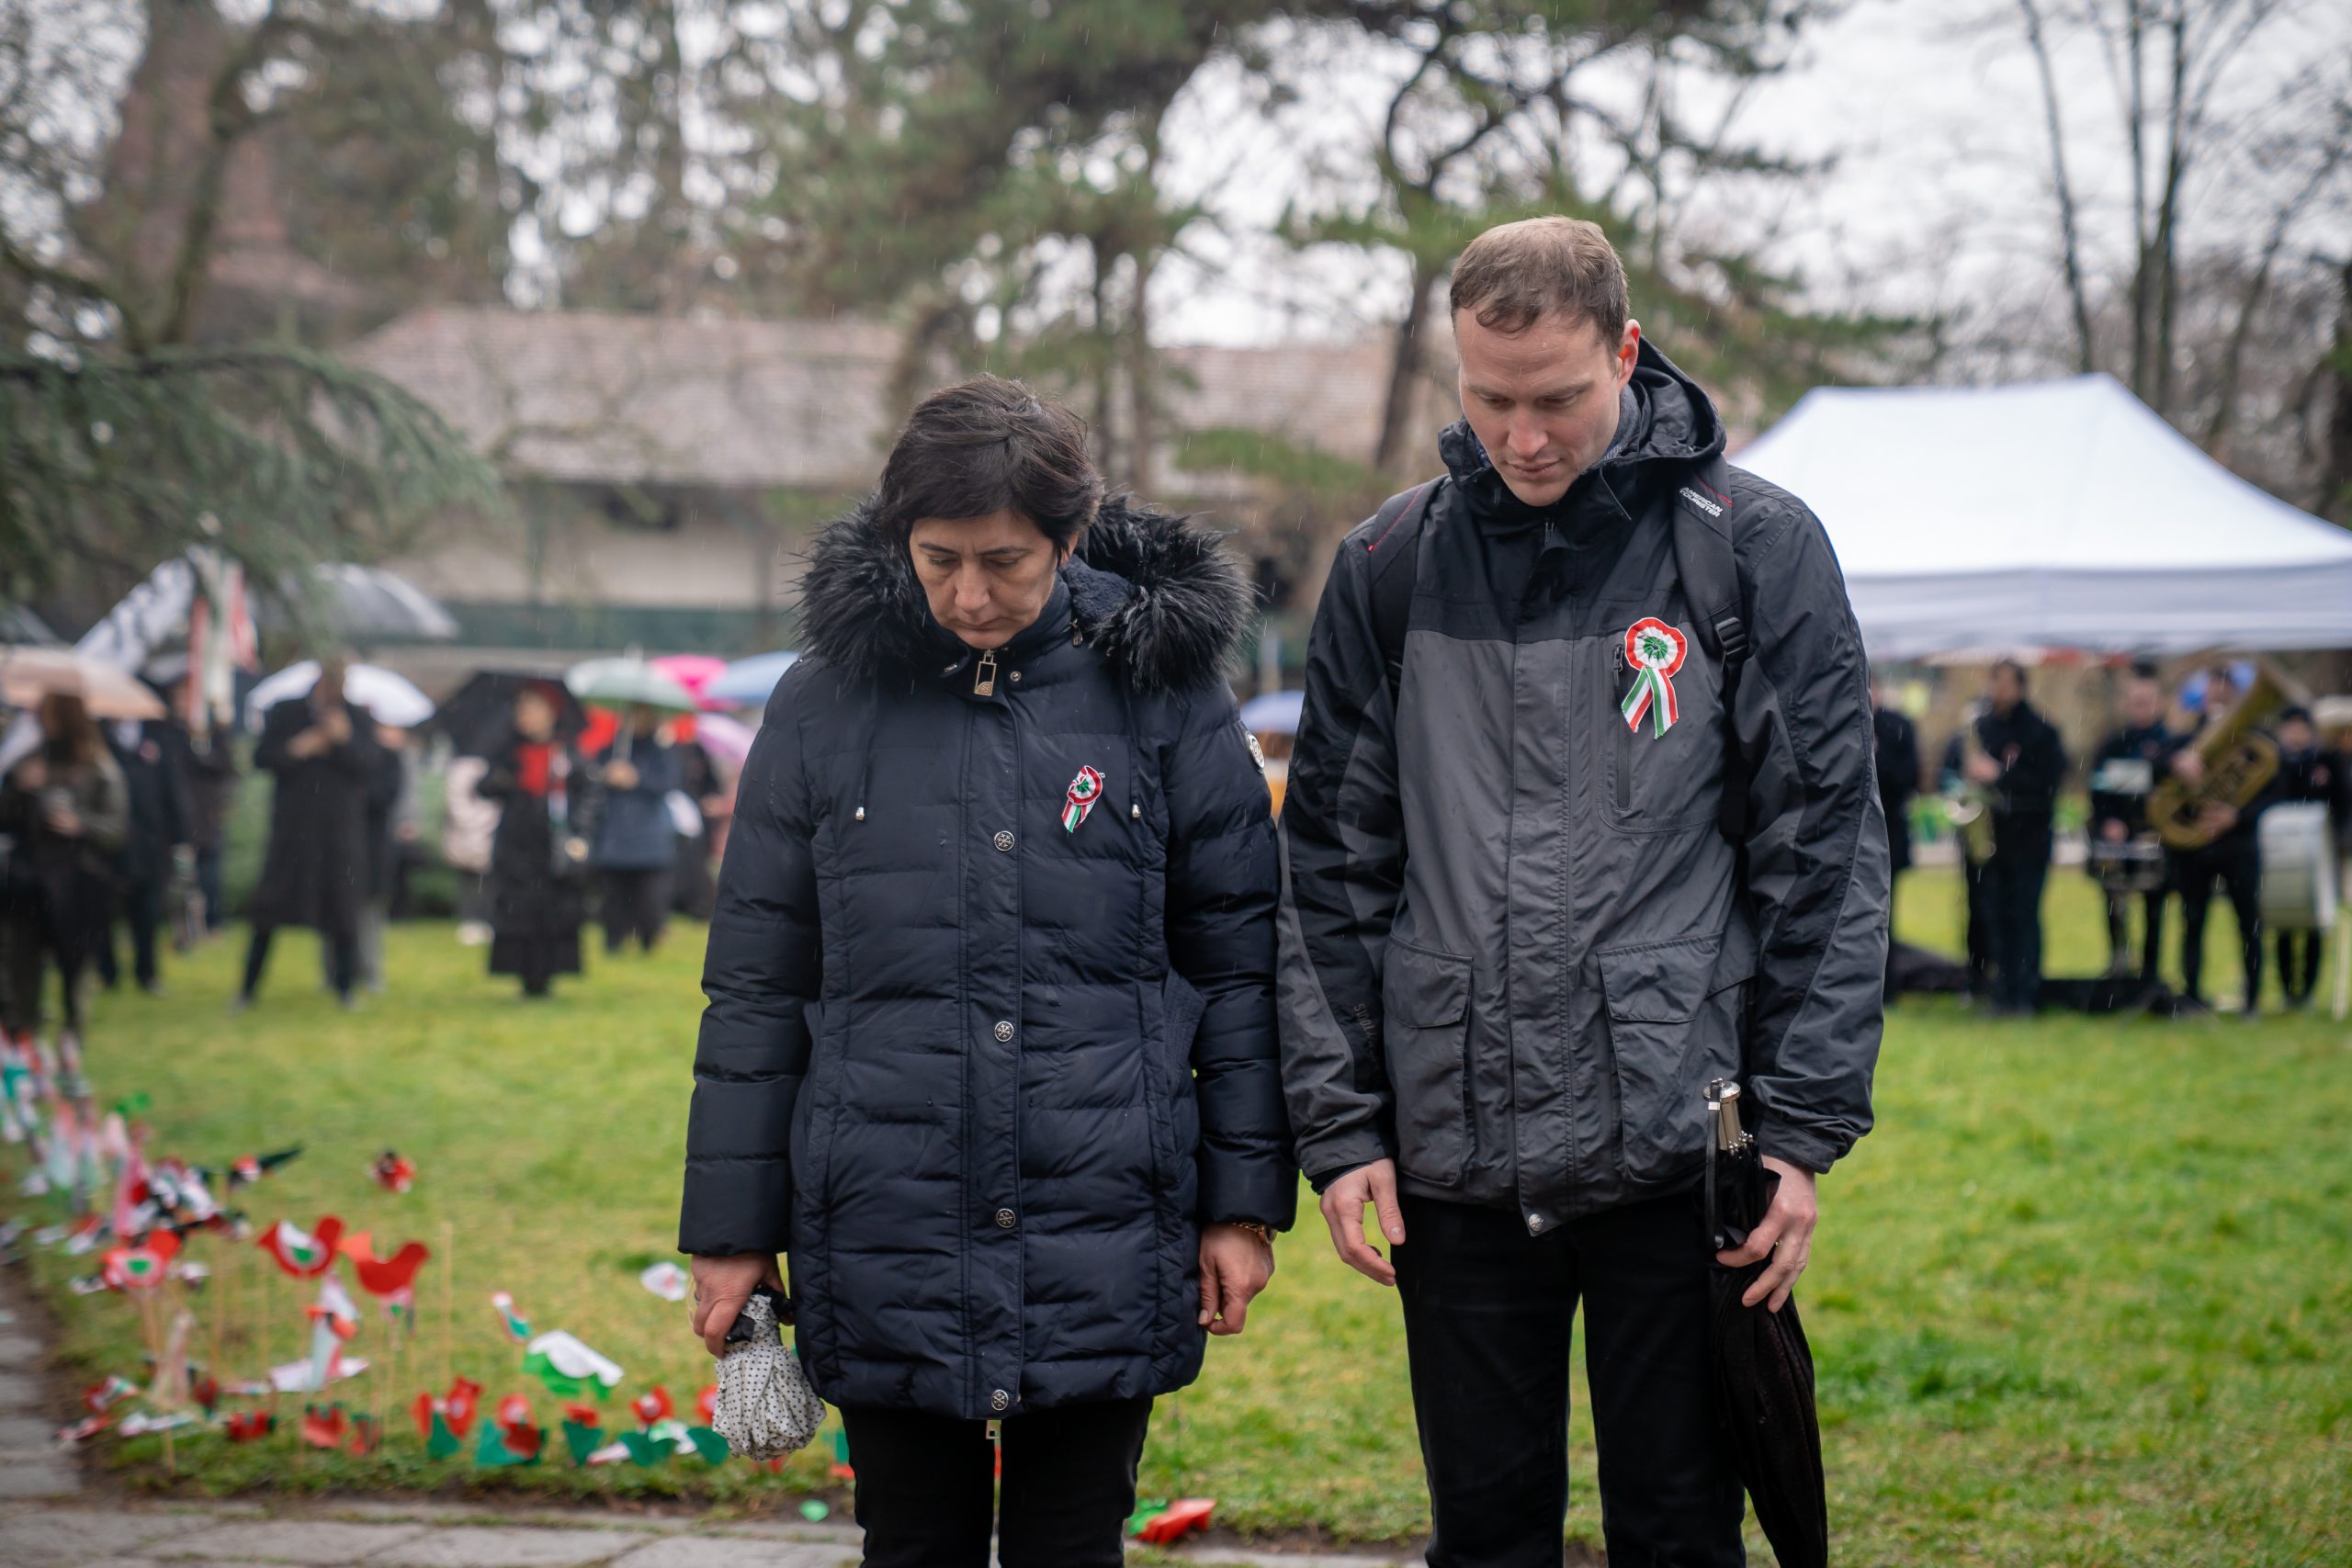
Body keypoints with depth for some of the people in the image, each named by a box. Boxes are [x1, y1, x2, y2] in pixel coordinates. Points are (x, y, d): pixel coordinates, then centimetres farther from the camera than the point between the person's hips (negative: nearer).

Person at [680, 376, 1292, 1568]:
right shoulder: (827, 704, 2)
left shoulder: (1161, 689, 0)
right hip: (886, 1236, 1)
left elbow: (1237, 958, 4)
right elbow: (757, 984, 7)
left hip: (1104, 1239, -1)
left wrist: (1245, 1199, 1)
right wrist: (732, 1225, 5)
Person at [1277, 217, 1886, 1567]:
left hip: (1674, 1150, -2)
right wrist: (1339, 1122, 3)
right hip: (1451, 1156, 2)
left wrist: (1808, 1124, -6)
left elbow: (1824, 852, -1)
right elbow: (1334, 861, 9)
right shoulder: (1391, 567, 6)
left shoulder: (1755, 547, -1)